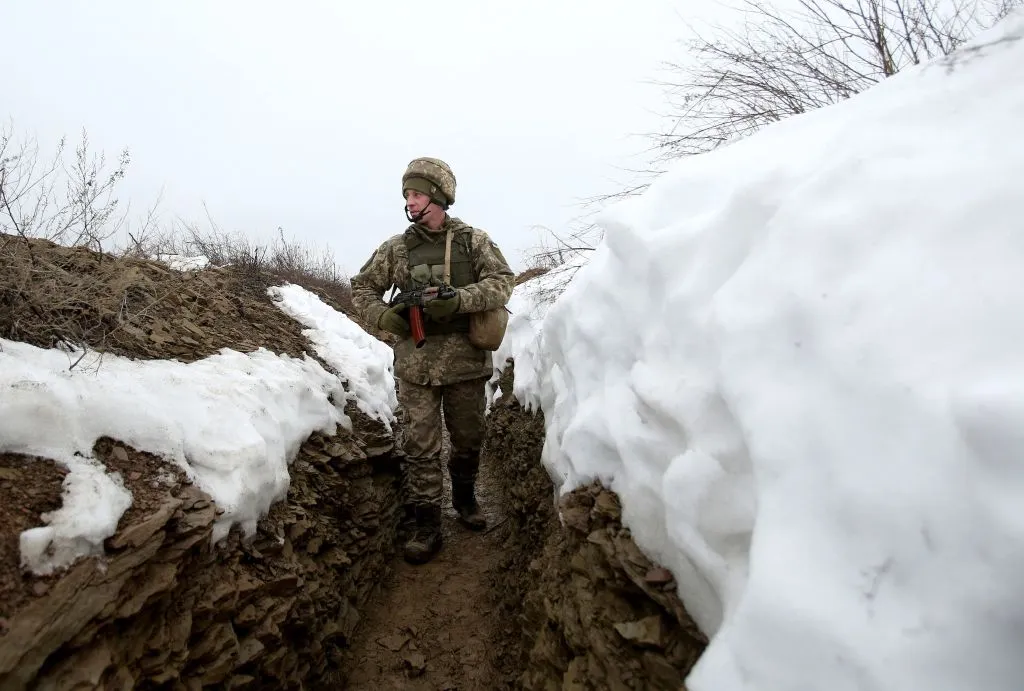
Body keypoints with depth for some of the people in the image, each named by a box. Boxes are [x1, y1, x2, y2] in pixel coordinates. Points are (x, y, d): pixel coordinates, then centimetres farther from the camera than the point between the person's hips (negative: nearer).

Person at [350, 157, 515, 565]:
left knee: (469, 439, 15)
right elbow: (361, 287, 13)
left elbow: (503, 280, -8)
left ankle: (464, 498, 40)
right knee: (419, 446, 1)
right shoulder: (396, 248, 4)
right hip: (416, 365, 0)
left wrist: (459, 300, -23)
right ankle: (427, 526, 15)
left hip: (466, 362, 0)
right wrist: (383, 315, -7)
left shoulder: (473, 240, 1)